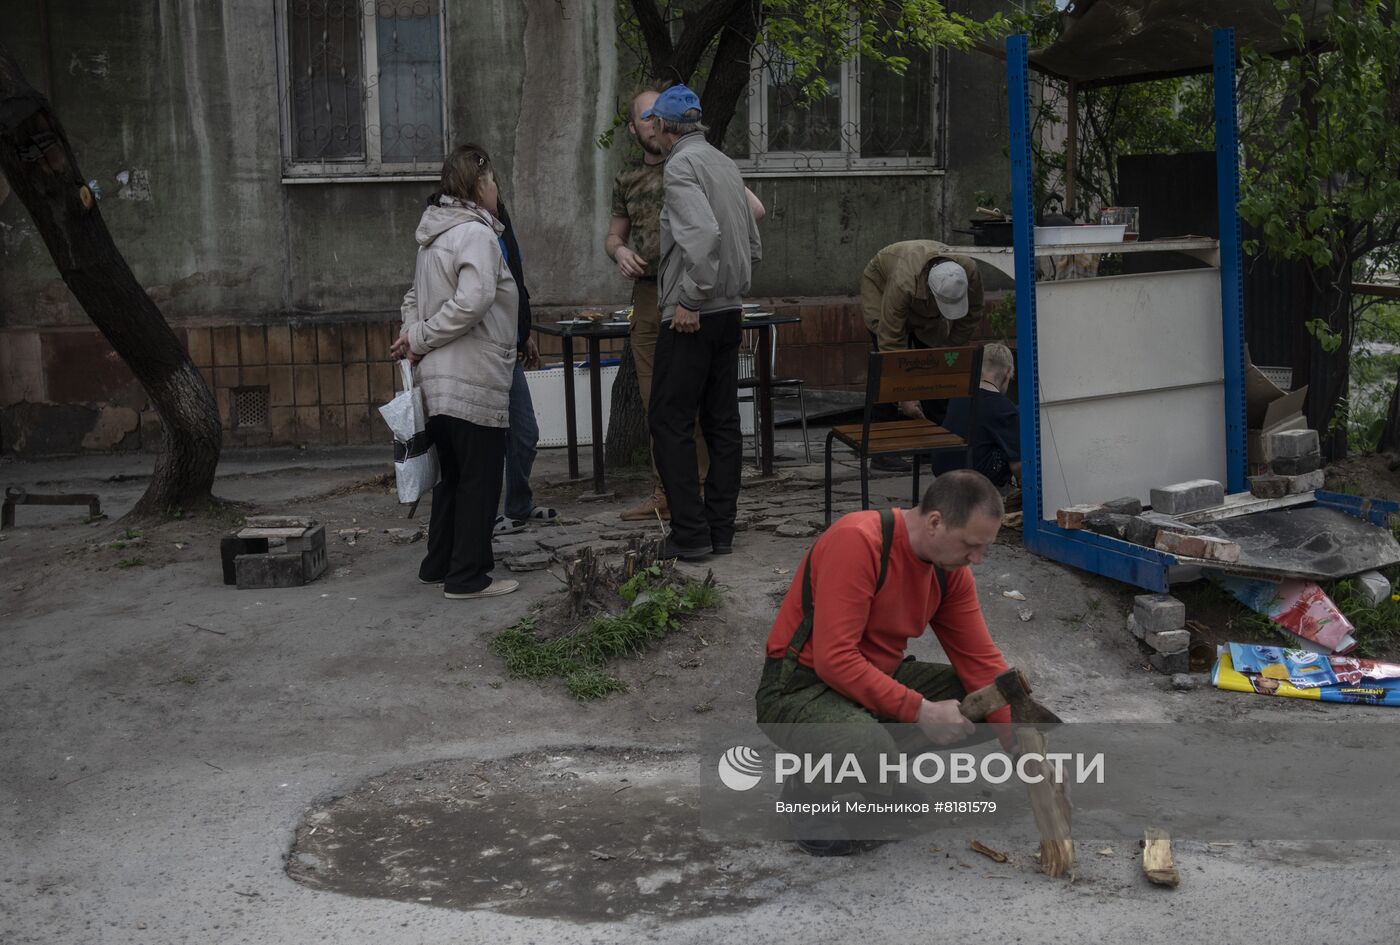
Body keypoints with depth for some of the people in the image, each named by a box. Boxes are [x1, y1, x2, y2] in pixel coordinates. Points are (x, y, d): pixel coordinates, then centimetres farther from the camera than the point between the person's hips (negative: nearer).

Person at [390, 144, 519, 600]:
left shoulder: (435, 237, 16)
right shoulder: (476, 234, -14)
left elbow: (415, 297, 22)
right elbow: (473, 301, -26)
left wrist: (414, 334, 4)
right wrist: (420, 340, -17)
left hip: (440, 381, 9)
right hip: (474, 381, -9)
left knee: (453, 475, 19)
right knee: (480, 479, 0)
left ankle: (439, 564, 28)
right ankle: (468, 576, 6)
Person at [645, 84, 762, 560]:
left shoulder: (681, 165, -11)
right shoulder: (726, 164, 16)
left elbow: (704, 234, -26)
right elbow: (752, 243, 20)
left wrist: (691, 300, -21)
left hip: (692, 317, -9)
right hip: (730, 311, 9)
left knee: (670, 420, -3)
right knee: (723, 422, 10)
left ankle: (690, 532, -4)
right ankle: (721, 529, 15)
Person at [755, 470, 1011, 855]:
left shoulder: (951, 568, -3)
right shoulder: (856, 542, -27)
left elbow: (981, 662, 0)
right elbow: (835, 660, -30)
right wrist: (919, 711, -31)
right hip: (801, 688, -8)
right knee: (872, 754, -37)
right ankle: (806, 793, -3)